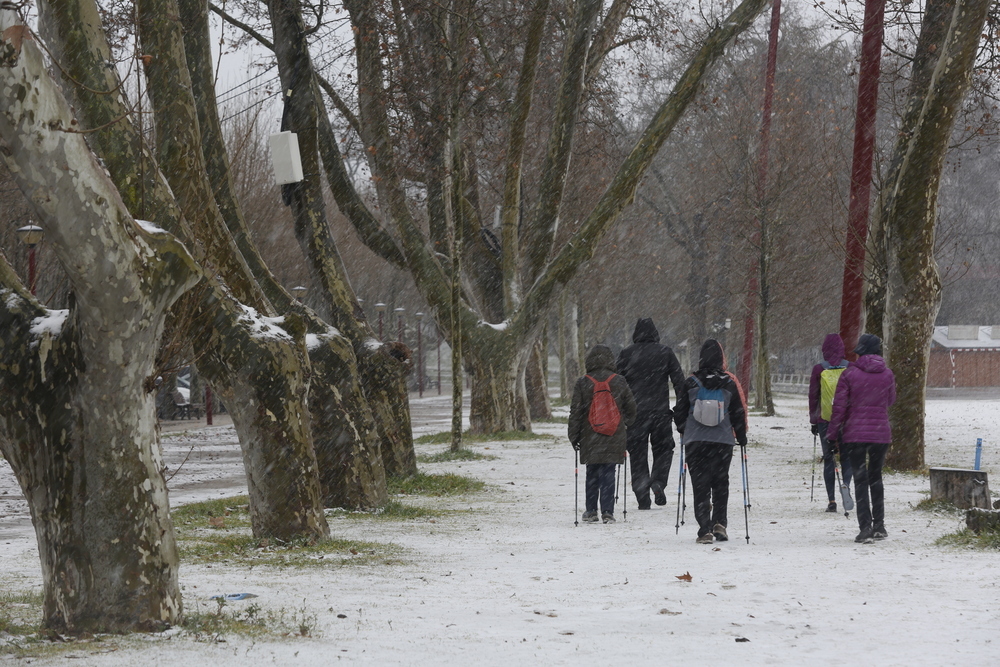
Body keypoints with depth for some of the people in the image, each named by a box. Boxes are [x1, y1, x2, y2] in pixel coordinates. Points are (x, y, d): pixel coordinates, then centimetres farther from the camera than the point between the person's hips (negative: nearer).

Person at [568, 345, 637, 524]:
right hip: (614, 437, 0)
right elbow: (631, 408, 8)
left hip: (590, 438, 0)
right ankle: (607, 512, -4)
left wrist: (574, 436, 8)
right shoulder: (619, 382, -1)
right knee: (608, 474, 1)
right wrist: (626, 423, 28)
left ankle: (591, 511, 14)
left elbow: (575, 413, -1)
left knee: (592, 474, 11)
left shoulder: (583, 383, -3)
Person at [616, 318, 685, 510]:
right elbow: (678, 380, 2)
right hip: (660, 411, 0)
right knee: (664, 448, 15)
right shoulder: (665, 352, 1)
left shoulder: (626, 354, 2)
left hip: (634, 412, 0)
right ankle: (658, 481, -11)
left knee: (638, 453, 5)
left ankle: (642, 498, 1)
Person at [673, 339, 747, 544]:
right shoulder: (729, 383, -2)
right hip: (723, 441, 1)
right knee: (721, 484, 14)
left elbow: (679, 412, 6)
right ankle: (719, 523, 1)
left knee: (700, 486, 1)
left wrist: (684, 432, 25)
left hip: (695, 441, -1)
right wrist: (741, 437, 17)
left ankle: (705, 529, -7)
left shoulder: (691, 383, -2)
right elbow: (738, 412, 4)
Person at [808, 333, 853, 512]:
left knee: (828, 459, 6)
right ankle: (846, 484, -20)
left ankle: (831, 500, 2)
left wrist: (813, 421, 11)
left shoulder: (818, 370, -2)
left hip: (825, 419, 0)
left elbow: (813, 396, 3)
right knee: (846, 456, 10)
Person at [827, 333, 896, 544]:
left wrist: (833, 434, -1)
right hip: (881, 433, 3)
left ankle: (865, 527, -7)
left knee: (861, 479, 1)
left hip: (855, 434, -3)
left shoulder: (849, 374, -8)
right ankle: (879, 525, 18)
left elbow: (839, 406, -7)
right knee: (876, 477, 18)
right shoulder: (887, 374, 0)